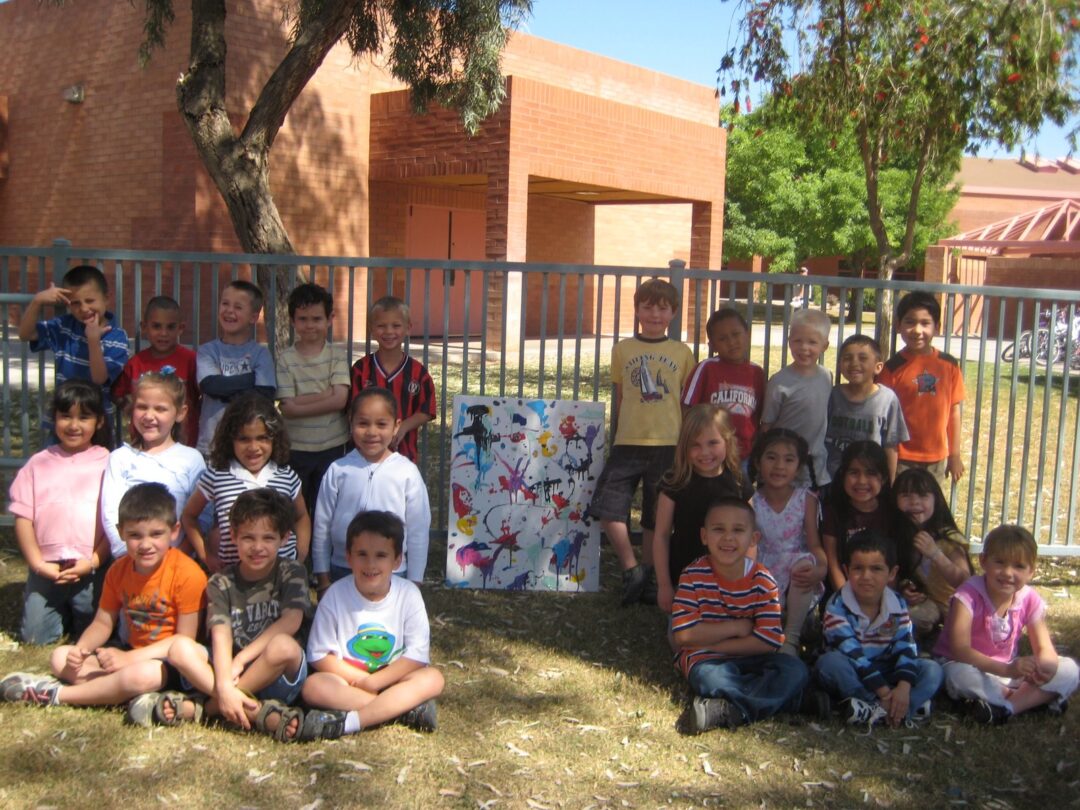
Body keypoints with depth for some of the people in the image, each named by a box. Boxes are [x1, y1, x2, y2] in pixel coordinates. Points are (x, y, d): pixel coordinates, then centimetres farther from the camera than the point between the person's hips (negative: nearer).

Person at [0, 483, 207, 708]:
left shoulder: (187, 573, -19)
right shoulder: (118, 571, 3)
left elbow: (185, 638, -18)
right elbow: (102, 623, 8)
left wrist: (129, 658, -24)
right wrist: (81, 648, -14)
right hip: (131, 652, 7)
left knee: (143, 674, -38)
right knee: (60, 657, -1)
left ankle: (56, 694, -16)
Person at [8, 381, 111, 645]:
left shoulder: (108, 463, 1)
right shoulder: (39, 463, 8)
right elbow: (23, 517, 4)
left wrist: (93, 562, -12)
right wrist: (37, 563, -6)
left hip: (92, 569, -2)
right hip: (46, 569, 2)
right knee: (35, 637, 4)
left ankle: (76, 613, 33)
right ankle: (62, 613, 31)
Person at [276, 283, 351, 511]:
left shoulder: (338, 355, -2)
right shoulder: (286, 359, -4)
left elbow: (340, 400, -13)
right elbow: (287, 409, -11)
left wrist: (299, 402, -15)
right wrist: (327, 394, -16)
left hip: (333, 447, 0)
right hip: (296, 449, 0)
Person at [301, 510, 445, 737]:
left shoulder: (408, 594, -8)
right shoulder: (336, 595, -9)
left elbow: (417, 653, -10)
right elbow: (319, 655, -6)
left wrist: (374, 681, -18)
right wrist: (361, 679, -15)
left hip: (391, 680, 1)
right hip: (346, 681, -1)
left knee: (432, 679, -26)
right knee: (313, 686, -30)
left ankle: (350, 722, -35)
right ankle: (405, 708, -29)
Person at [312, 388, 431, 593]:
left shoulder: (407, 473, -8)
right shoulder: (337, 471, -5)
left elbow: (418, 530, -2)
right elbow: (322, 526, 2)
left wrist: (414, 582, 1)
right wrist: (323, 579, 6)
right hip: (342, 572, 1)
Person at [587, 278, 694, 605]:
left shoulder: (682, 352, 4)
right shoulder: (623, 349, 6)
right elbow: (619, 398, 12)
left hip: (667, 444, -1)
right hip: (628, 443, 1)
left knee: (656, 516, 9)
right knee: (607, 506, -10)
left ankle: (647, 575, 25)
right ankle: (631, 569, 5)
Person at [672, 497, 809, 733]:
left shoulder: (763, 581, -6)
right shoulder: (694, 576, -10)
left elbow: (769, 640, -13)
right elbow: (683, 634, -17)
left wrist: (713, 645, -16)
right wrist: (737, 627, -14)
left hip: (749, 658, 4)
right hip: (705, 659, -3)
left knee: (795, 670, -24)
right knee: (712, 678, -37)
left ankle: (725, 711, -31)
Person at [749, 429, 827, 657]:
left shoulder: (806, 499, -5)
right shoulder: (752, 502, -5)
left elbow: (814, 544, -8)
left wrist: (821, 568, -29)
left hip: (797, 581, 1)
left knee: (804, 561, -35)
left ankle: (792, 637, -19)